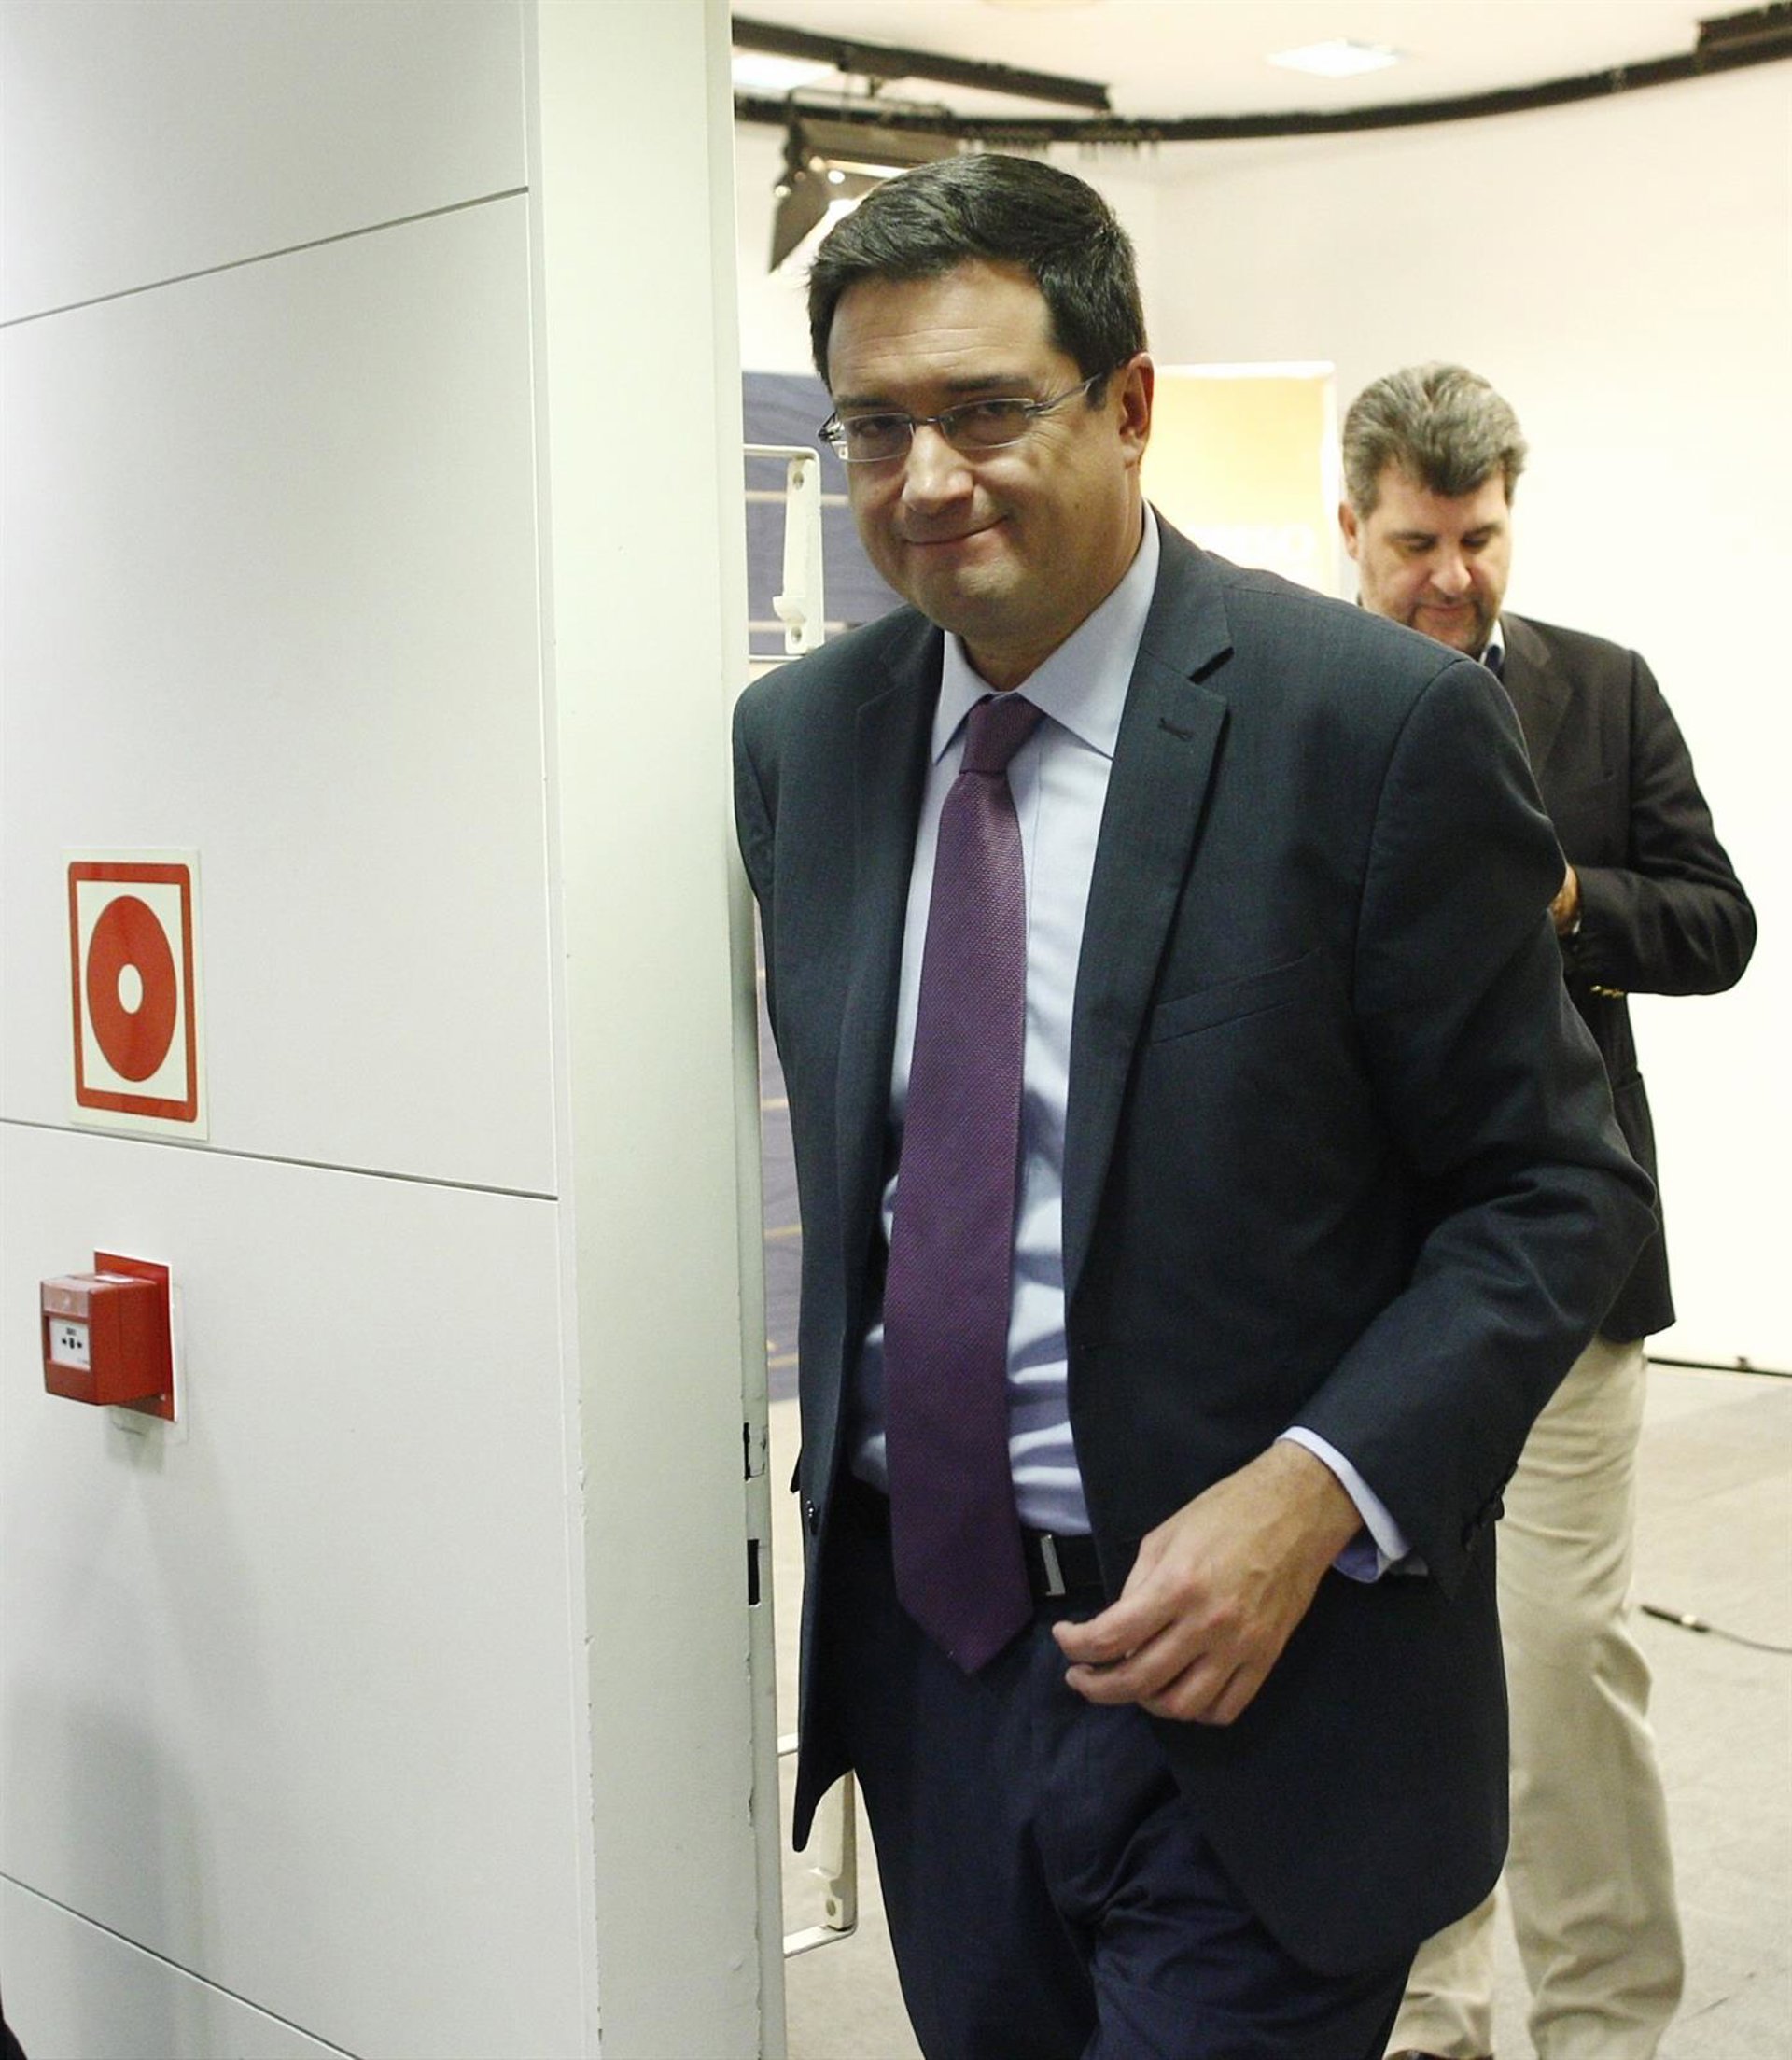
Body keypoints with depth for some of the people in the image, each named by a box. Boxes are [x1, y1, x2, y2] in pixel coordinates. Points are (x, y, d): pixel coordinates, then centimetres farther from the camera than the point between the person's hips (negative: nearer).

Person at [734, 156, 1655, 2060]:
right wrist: (825, 1444, 7)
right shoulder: (799, 737, 4)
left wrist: (1312, 1496, -22)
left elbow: (1555, 1193, -10)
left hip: (1254, 1681, -5)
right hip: (922, 1635, 5)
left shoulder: (1378, 724, -13)